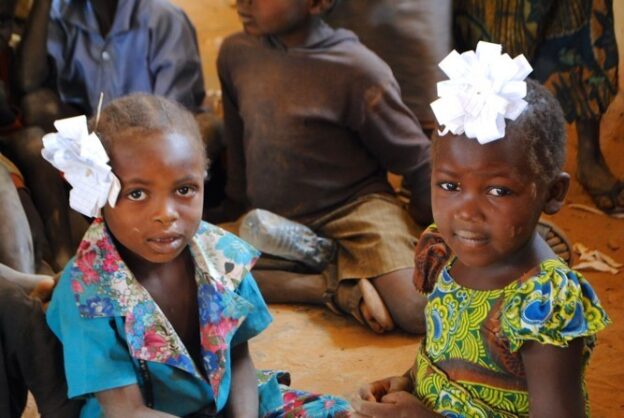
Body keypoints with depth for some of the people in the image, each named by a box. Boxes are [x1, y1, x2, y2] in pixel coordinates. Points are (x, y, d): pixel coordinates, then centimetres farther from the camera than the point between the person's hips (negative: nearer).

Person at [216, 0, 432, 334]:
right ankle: (339, 287, -13)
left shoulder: (357, 69, -16)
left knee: (419, 313, -31)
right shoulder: (235, 52, -1)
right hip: (272, 219, 6)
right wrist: (238, 207, 23)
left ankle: (340, 269, -2)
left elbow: (417, 162, -5)